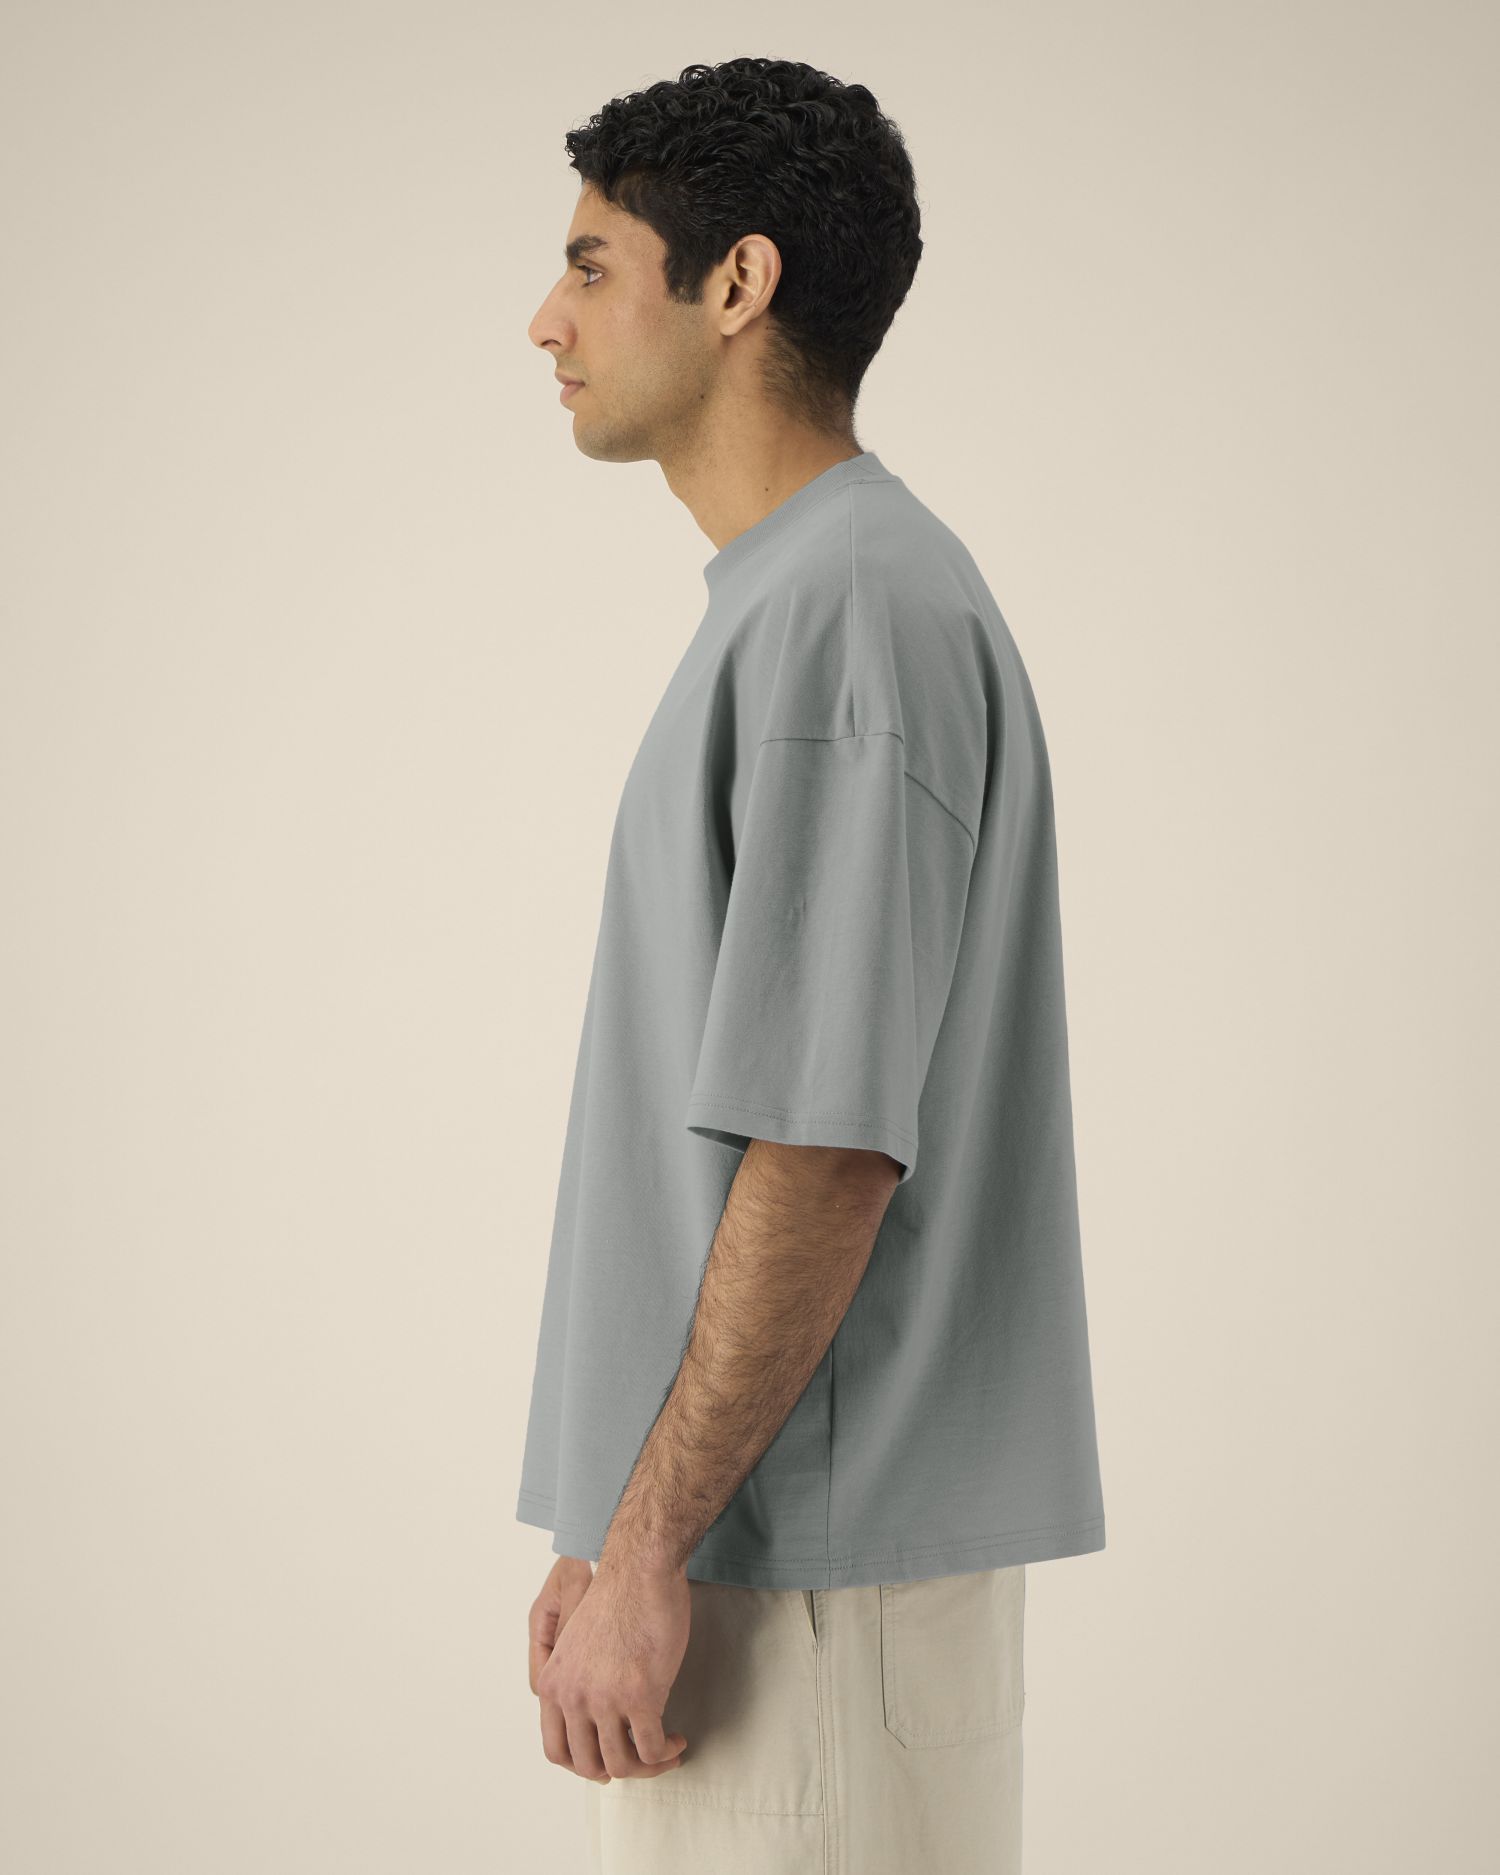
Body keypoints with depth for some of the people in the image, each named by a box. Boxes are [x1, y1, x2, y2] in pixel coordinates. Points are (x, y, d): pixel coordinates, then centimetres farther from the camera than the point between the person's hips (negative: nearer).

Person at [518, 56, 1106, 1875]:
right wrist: (615, 1535, 17)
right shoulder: (785, 599, 15)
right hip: (744, 1541, 9)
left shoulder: (853, 610, -17)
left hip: (805, 1574, -9)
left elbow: (828, 1148, -22)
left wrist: (647, 1552, -18)